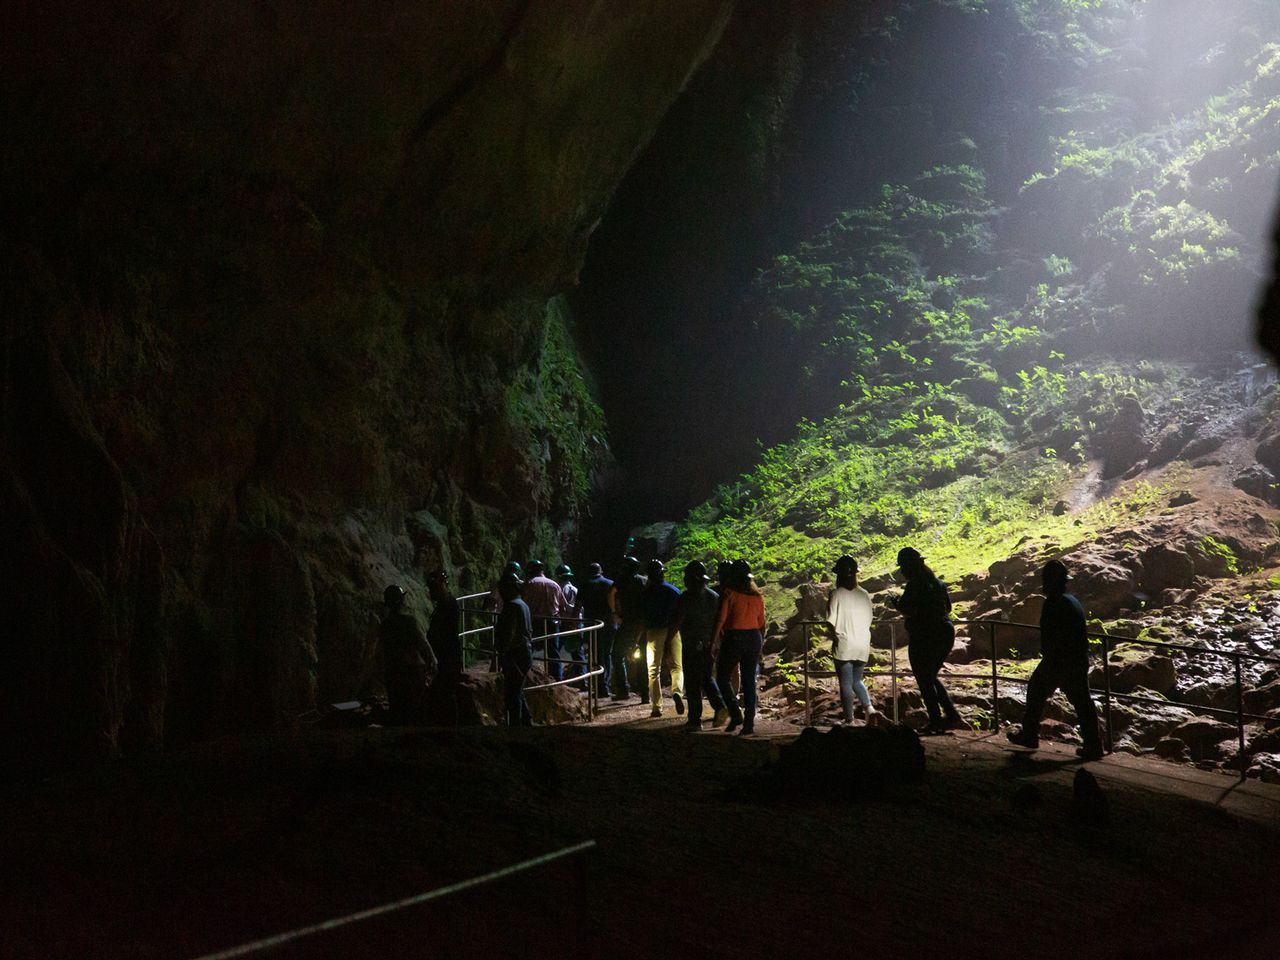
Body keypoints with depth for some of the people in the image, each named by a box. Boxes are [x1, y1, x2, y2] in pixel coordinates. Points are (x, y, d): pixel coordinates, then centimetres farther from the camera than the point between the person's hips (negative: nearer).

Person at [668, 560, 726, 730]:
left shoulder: (687, 598, -12)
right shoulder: (715, 596, 7)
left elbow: (676, 622, -15)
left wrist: (669, 641, -5)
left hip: (692, 646, -6)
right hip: (709, 645, 6)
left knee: (692, 683, 1)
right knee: (707, 678, 20)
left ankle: (695, 720, 4)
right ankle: (719, 706, -1)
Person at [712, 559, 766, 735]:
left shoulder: (730, 593, -7)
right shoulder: (757, 596, 7)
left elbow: (721, 619, -11)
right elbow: (762, 623, 11)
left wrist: (714, 642, -7)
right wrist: (760, 644, 20)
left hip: (734, 637, -5)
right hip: (754, 638, 5)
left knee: (722, 678, 9)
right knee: (749, 681, 8)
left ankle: (735, 715, -5)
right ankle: (749, 724, 6)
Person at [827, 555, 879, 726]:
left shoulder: (837, 594, -11)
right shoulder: (864, 595, 1)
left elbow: (831, 621, -9)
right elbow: (869, 620, 7)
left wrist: (834, 635, 6)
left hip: (844, 644, -4)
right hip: (863, 644, 4)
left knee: (846, 684, 4)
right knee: (857, 680, 19)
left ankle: (849, 720, 6)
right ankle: (868, 707, -1)